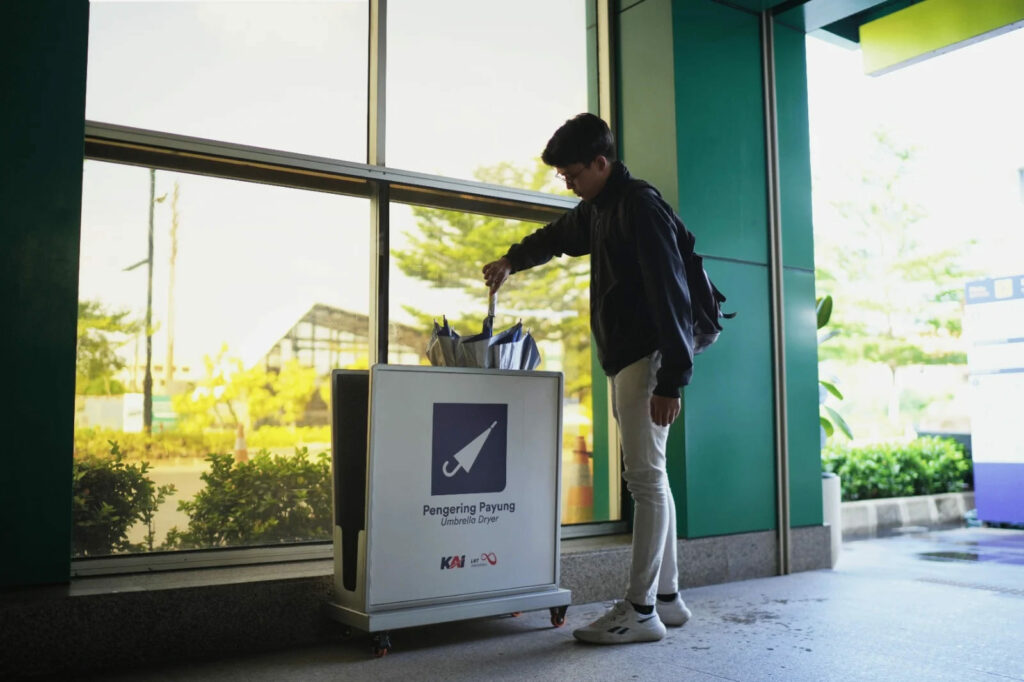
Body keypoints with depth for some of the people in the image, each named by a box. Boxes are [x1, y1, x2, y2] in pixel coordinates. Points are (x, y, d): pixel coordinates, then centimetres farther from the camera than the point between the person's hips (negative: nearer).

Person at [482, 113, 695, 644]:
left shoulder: (641, 206, -13)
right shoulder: (597, 208, 17)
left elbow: (670, 295, -19)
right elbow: (558, 236, 41)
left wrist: (670, 381, -22)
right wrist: (511, 261, 37)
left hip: (647, 359, -9)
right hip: (625, 359, 9)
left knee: (645, 477, -8)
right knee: (648, 478, 10)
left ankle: (640, 610, -3)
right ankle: (666, 598, 17)